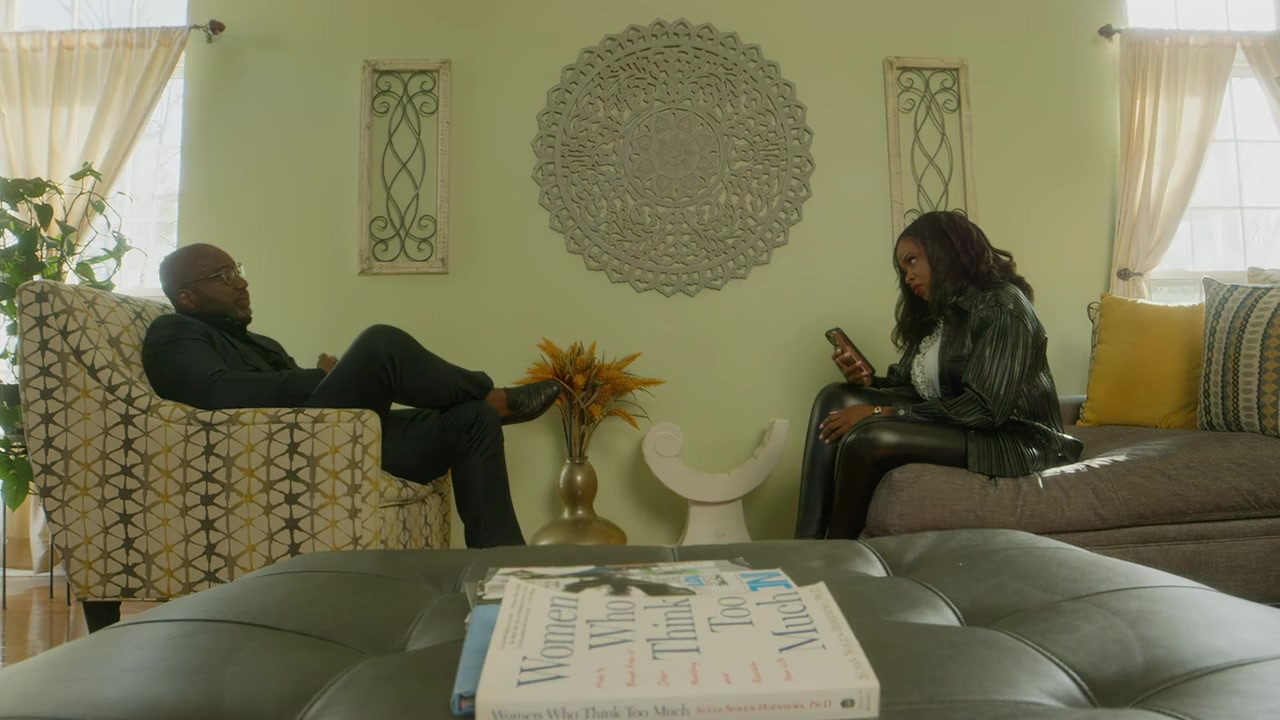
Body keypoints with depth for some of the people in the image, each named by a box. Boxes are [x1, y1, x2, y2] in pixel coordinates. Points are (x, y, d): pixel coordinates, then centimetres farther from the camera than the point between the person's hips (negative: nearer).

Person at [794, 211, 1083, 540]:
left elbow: (983, 410, -24)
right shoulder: (939, 312, 14)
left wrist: (882, 413, -24)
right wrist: (869, 381, -10)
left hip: (1015, 441, -9)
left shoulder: (1002, 307, -14)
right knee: (836, 398, -7)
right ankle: (807, 545, -20)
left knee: (866, 439, -30)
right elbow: (921, 388, 11)